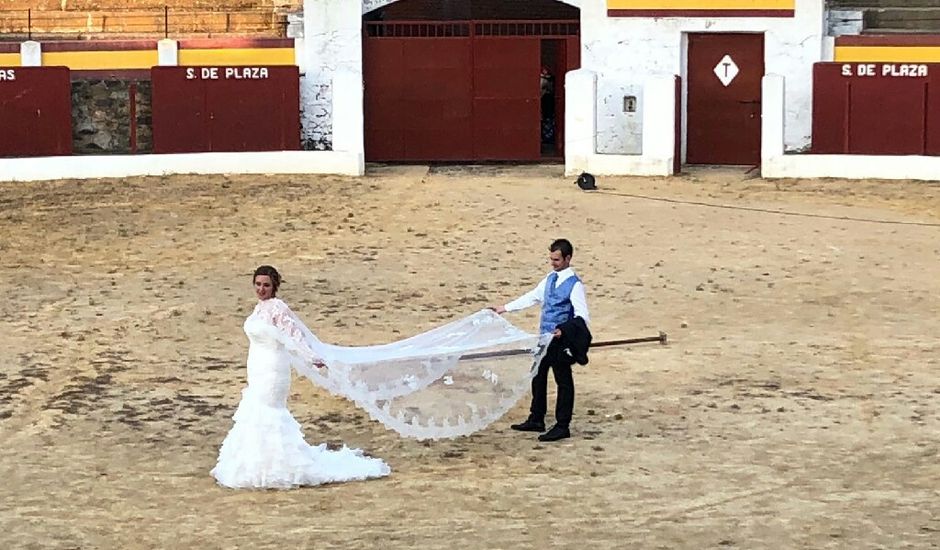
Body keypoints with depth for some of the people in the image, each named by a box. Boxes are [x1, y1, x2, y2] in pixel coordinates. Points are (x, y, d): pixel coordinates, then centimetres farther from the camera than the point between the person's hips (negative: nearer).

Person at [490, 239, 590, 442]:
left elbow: (582, 317, -21)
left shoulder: (574, 285, -15)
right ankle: (536, 419, 31)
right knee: (538, 377, 18)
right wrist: (505, 308, 22)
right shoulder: (551, 278, 9)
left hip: (560, 341, -9)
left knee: (563, 381, 1)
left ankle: (562, 426, 9)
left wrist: (564, 330, -37)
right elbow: (533, 296, 21)